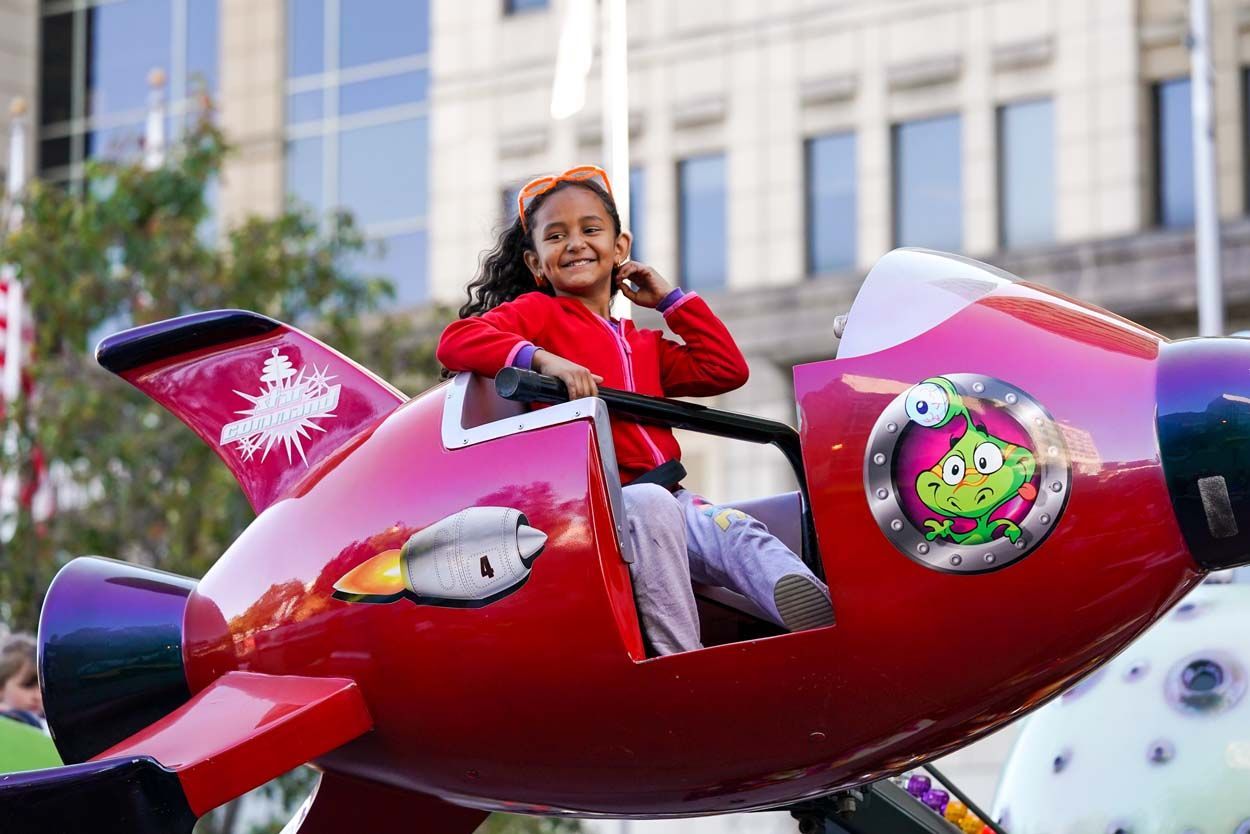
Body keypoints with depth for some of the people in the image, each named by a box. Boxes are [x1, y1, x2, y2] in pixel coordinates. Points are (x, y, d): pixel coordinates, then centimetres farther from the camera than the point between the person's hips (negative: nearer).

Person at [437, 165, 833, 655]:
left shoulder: (643, 344, 28)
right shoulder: (537, 312, 10)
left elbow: (726, 370, 24)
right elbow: (457, 340, -8)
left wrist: (670, 298, 25)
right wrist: (544, 359, -23)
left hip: (668, 497, 6)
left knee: (740, 537, -24)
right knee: (650, 502, -38)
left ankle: (831, 625, -50)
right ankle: (680, 662, -42)